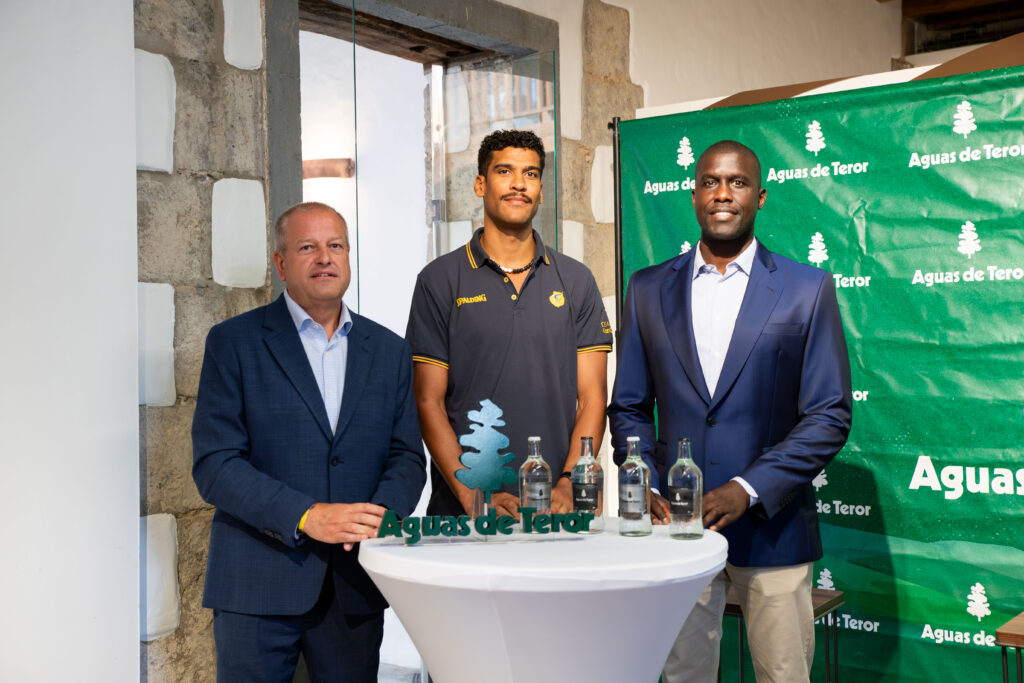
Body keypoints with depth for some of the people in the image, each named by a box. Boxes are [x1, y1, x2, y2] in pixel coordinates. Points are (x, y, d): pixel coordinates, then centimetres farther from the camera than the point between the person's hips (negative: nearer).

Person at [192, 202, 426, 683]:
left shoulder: (388, 350, 10)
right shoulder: (234, 342, -1)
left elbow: (407, 457, 8)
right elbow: (214, 464, -8)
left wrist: (383, 513, -13)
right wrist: (307, 516, -18)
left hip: (355, 588, 3)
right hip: (257, 588, -3)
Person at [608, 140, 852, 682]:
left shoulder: (807, 289, 0)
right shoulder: (648, 290, 7)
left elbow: (829, 417, -4)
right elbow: (629, 408, 10)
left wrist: (747, 491, -13)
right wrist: (647, 489, -6)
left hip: (770, 529, -1)